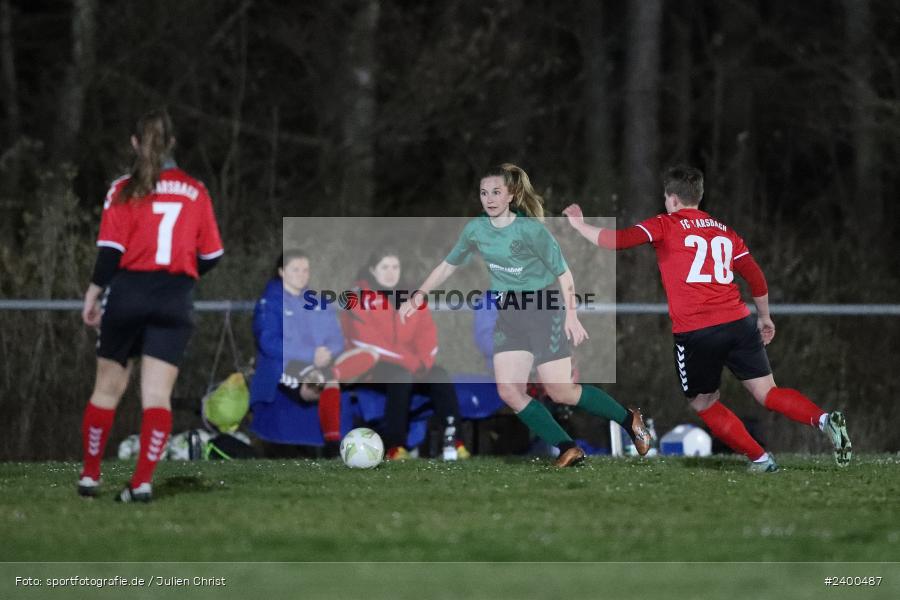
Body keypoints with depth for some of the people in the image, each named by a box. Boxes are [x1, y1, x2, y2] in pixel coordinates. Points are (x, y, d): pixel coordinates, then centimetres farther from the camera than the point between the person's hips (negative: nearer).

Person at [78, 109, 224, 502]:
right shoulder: (195, 191, 6)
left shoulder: (124, 191, -2)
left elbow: (111, 249, -8)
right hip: (174, 303, 1)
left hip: (128, 293, -1)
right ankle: (143, 481, -12)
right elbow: (211, 255, 9)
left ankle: (90, 475, 19)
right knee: (157, 395, -2)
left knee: (107, 389, 12)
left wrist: (94, 293, 1)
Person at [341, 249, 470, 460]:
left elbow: (427, 331, 6)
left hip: (413, 365, 6)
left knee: (439, 376, -20)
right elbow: (368, 340, -17)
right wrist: (408, 361, -22)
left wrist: (423, 361, -15)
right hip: (370, 364, -6)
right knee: (401, 377, -34)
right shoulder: (360, 296, -7)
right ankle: (394, 446, -32)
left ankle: (452, 439, -23)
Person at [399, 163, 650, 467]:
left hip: (544, 309, -5)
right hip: (508, 314, 5)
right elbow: (448, 266, 11)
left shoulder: (530, 228, -16)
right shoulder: (475, 229, -1)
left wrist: (571, 314, -18)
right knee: (508, 389, -11)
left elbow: (563, 272, -11)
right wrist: (420, 295, 0)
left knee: (559, 391, -7)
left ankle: (629, 419, 13)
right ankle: (568, 449, -6)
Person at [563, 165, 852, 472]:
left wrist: (579, 224, 8)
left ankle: (760, 459, 6)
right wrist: (764, 317, 31)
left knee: (704, 404, 15)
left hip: (694, 333, -4)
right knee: (768, 394, 4)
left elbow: (617, 240, -8)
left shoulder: (664, 226, 3)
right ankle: (824, 420, -22)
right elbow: (756, 277, 18)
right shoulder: (723, 231, 17)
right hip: (738, 322, 4)